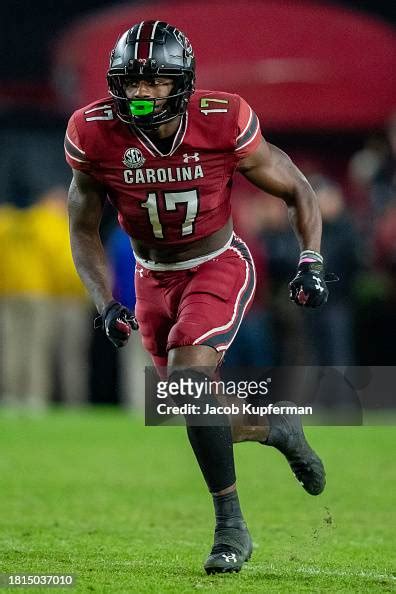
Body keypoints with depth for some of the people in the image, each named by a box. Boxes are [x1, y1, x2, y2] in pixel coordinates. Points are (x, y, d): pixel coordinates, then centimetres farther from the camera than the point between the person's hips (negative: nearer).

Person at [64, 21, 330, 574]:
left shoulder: (222, 125, -23)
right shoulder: (96, 136, -19)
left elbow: (297, 191, -6)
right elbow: (84, 231, -3)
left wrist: (311, 263, -18)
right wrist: (107, 305, -15)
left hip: (219, 265, -4)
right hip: (154, 279, 4)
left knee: (189, 377, -26)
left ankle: (231, 525, -16)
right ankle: (280, 429, 43)